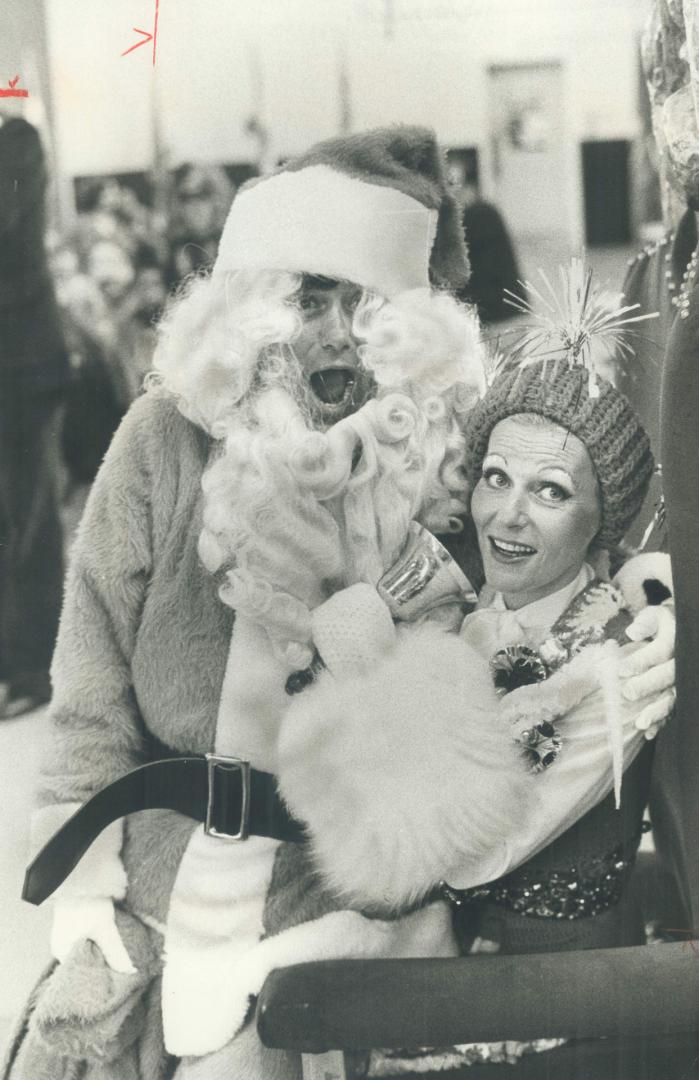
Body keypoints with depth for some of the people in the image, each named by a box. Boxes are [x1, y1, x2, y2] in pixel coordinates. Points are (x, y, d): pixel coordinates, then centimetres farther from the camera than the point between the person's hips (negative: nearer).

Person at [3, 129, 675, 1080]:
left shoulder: (446, 471, -7)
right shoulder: (170, 440, -6)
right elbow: (93, 690, -3)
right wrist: (89, 896, -5)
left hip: (327, 920, -2)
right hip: (149, 909, 2)